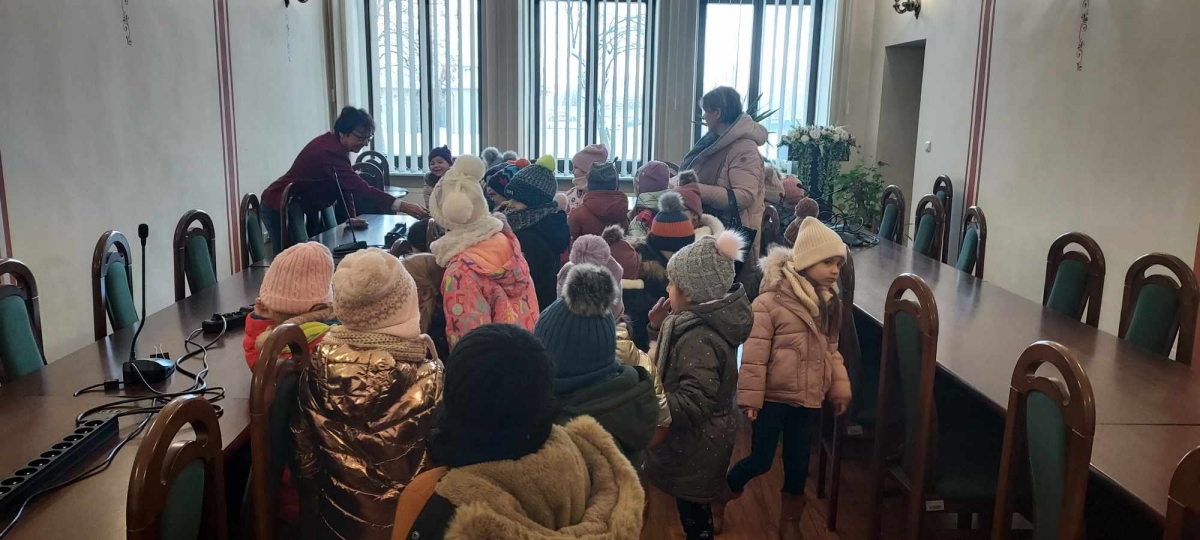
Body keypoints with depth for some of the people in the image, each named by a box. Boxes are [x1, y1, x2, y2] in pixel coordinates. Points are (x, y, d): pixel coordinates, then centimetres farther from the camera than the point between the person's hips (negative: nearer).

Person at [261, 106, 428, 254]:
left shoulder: (336, 145, 0)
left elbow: (346, 186, 2)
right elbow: (358, 187, -40)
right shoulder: (329, 150, -31)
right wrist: (400, 205, -46)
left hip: (302, 208, 9)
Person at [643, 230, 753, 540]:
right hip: (701, 438, 9)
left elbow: (692, 405, -31)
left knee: (693, 514, 11)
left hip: (696, 444, -9)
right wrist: (660, 329, -3)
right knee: (695, 509, 26)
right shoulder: (706, 319, 0)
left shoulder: (699, 337, -31)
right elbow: (674, 364, 8)